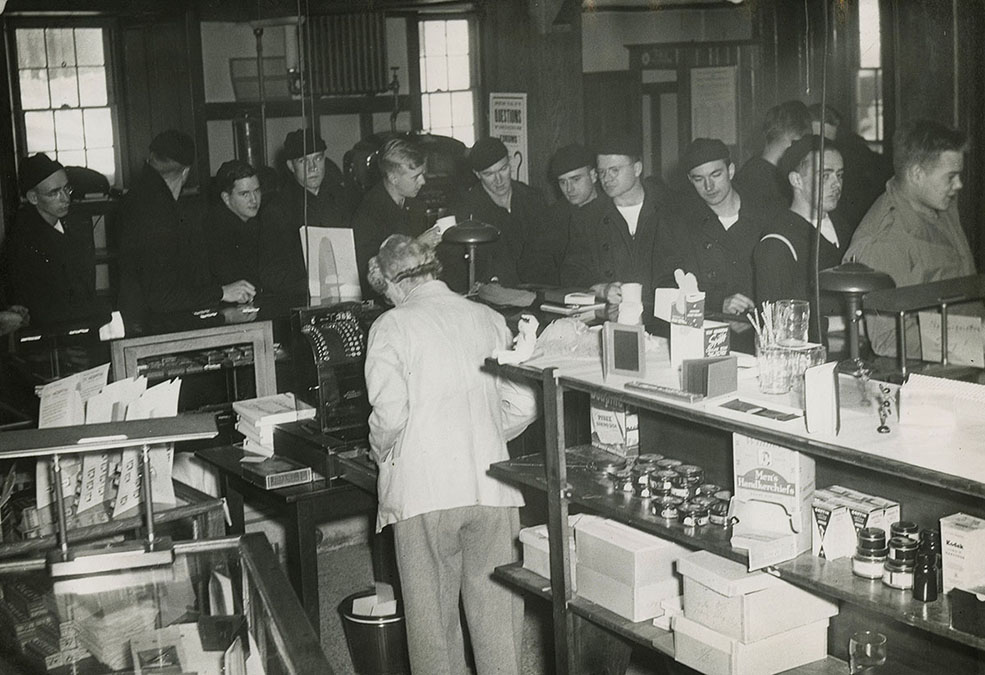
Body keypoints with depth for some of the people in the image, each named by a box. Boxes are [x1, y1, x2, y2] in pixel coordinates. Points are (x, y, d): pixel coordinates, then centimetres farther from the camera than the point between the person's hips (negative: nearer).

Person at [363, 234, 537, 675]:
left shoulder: (391, 327, -3)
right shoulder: (489, 320, 8)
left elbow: (389, 415, -12)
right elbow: (522, 407, 6)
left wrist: (382, 455, 8)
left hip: (423, 491, -3)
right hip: (492, 488, 3)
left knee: (432, 611, 9)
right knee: (496, 606, 11)